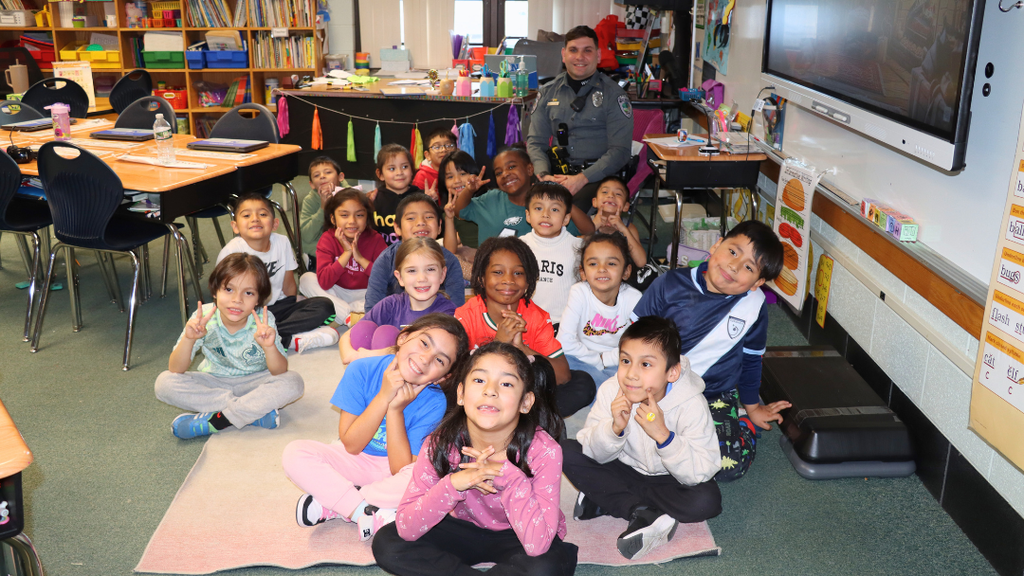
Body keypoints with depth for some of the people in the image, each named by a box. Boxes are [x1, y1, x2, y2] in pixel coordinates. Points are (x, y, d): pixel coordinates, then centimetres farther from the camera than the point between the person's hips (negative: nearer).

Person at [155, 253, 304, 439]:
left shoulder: (263, 320, -20)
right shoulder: (204, 318, -19)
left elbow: (280, 373, -25)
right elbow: (176, 370, -21)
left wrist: (269, 347, -45)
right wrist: (188, 339, -40)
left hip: (254, 382, -1)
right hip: (214, 383, 2)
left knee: (293, 382, -29)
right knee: (164, 383, -23)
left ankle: (214, 421, -24)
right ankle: (256, 412, -23)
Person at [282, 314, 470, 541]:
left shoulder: (434, 403, -21)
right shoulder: (363, 370, -19)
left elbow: (401, 469, -23)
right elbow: (351, 445, -18)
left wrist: (396, 409, -31)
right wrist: (383, 397, -29)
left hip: (395, 466, -1)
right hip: (356, 461, 1)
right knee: (294, 453, -23)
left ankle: (331, 504, -19)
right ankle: (372, 514, -24)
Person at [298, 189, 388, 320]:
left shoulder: (375, 239, -9)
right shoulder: (328, 239, -10)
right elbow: (324, 282, -23)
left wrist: (360, 257, -25)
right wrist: (346, 253, -26)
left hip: (365, 295, -1)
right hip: (337, 293, 1)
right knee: (306, 279, -21)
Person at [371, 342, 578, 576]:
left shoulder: (543, 451, -26)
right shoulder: (441, 443, -19)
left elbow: (537, 544, -32)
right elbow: (406, 528, -21)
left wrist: (508, 474, -37)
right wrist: (452, 484, -36)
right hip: (465, 529, 3)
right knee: (385, 542, -18)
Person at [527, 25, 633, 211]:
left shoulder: (613, 94, 3)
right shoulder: (548, 92, 14)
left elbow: (620, 150, -5)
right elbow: (536, 142, 11)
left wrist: (583, 178, -19)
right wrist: (544, 175, -11)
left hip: (596, 175, -3)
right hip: (556, 172, 3)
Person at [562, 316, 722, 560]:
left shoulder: (691, 404, -26)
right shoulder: (611, 391, -19)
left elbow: (701, 473, -29)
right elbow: (594, 453, -14)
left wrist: (662, 434, -42)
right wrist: (614, 428, -35)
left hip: (666, 479, -2)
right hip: (624, 470, 2)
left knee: (707, 500, -31)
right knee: (567, 452, -19)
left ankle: (606, 499, -18)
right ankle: (642, 515, -20)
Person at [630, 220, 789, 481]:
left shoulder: (754, 306, -10)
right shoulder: (672, 283, -13)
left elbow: (750, 359, 8)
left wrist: (752, 406, 20)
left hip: (716, 396, 0)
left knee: (731, 464, -19)